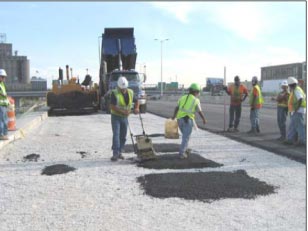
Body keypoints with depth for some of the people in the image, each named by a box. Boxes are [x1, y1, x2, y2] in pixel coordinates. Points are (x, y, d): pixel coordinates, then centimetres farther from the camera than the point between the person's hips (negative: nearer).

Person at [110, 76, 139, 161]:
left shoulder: (130, 92, 1)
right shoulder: (115, 93, -13)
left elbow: (136, 101, 16)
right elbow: (112, 106, -19)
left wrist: (137, 108, -4)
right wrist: (122, 111, -29)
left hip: (125, 117, 5)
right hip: (116, 117, -5)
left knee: (123, 136, 9)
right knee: (116, 134, -13)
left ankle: (119, 152, 22)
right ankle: (115, 153, -14)